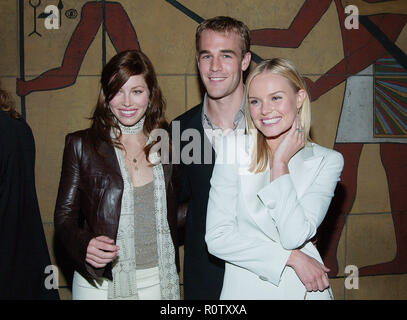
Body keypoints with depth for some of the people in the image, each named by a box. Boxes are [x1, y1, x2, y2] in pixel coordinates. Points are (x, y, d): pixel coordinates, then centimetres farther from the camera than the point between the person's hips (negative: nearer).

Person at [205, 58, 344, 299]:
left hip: (301, 287, 0)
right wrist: (292, 257, -16)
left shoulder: (327, 161, -7)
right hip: (244, 287, 0)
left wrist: (280, 163, -17)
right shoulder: (233, 150, -8)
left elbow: (294, 237, -18)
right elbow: (216, 238, -13)